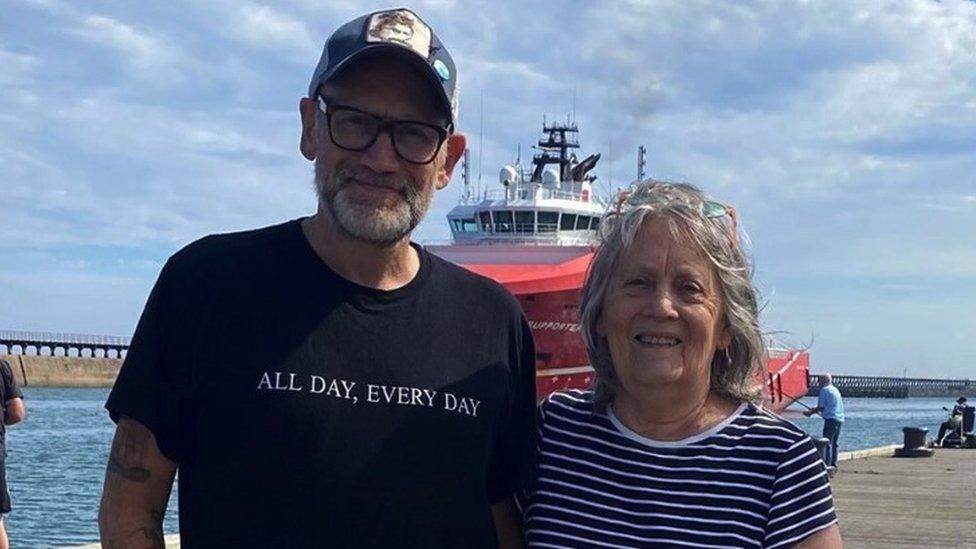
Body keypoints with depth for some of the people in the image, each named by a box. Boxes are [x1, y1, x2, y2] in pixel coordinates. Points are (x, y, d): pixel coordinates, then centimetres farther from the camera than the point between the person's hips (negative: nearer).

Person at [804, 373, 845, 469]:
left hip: (831, 419, -9)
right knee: (834, 443, 13)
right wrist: (814, 410, 29)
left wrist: (810, 412, 5)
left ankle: (827, 464, -16)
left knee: (827, 443, -10)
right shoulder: (835, 389, 20)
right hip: (840, 419, 9)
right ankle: (834, 464, 14)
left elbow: (820, 407, -9)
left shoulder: (824, 390, -6)